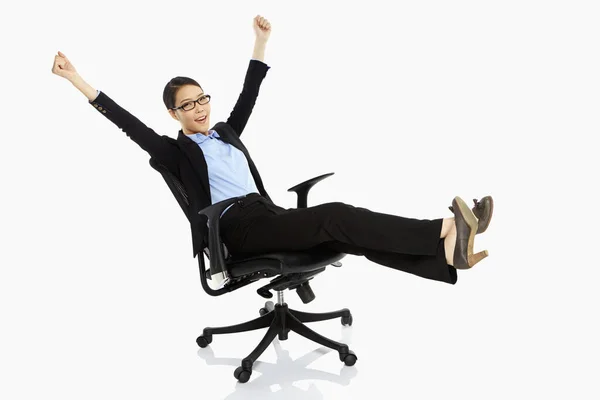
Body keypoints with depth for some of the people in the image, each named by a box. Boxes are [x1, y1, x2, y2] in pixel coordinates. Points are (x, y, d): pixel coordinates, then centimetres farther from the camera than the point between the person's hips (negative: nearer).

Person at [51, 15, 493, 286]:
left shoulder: (227, 132, 26)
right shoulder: (176, 150, 9)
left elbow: (249, 93, 27)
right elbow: (129, 124, 0)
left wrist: (262, 41, 28)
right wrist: (77, 80, -6)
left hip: (268, 214, 7)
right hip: (237, 228, -7)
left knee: (342, 231, -17)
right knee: (334, 216, -27)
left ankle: (446, 255, -32)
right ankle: (446, 232, -40)